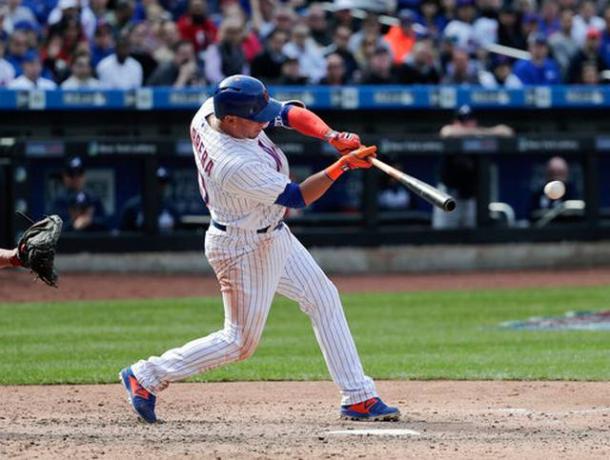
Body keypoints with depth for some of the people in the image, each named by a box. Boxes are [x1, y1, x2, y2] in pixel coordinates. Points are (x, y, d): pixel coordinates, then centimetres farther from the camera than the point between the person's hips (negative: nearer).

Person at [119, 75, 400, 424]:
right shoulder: (236, 166, -36)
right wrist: (344, 164, -26)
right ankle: (147, 377, 14)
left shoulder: (211, 109, -13)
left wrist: (332, 136, -22)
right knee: (241, 342, 4)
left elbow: (290, 112, -7)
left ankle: (359, 397, 19)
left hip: (271, 234, 10)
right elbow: (298, 198, -25)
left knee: (324, 299, 14)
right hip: (246, 249, -10)